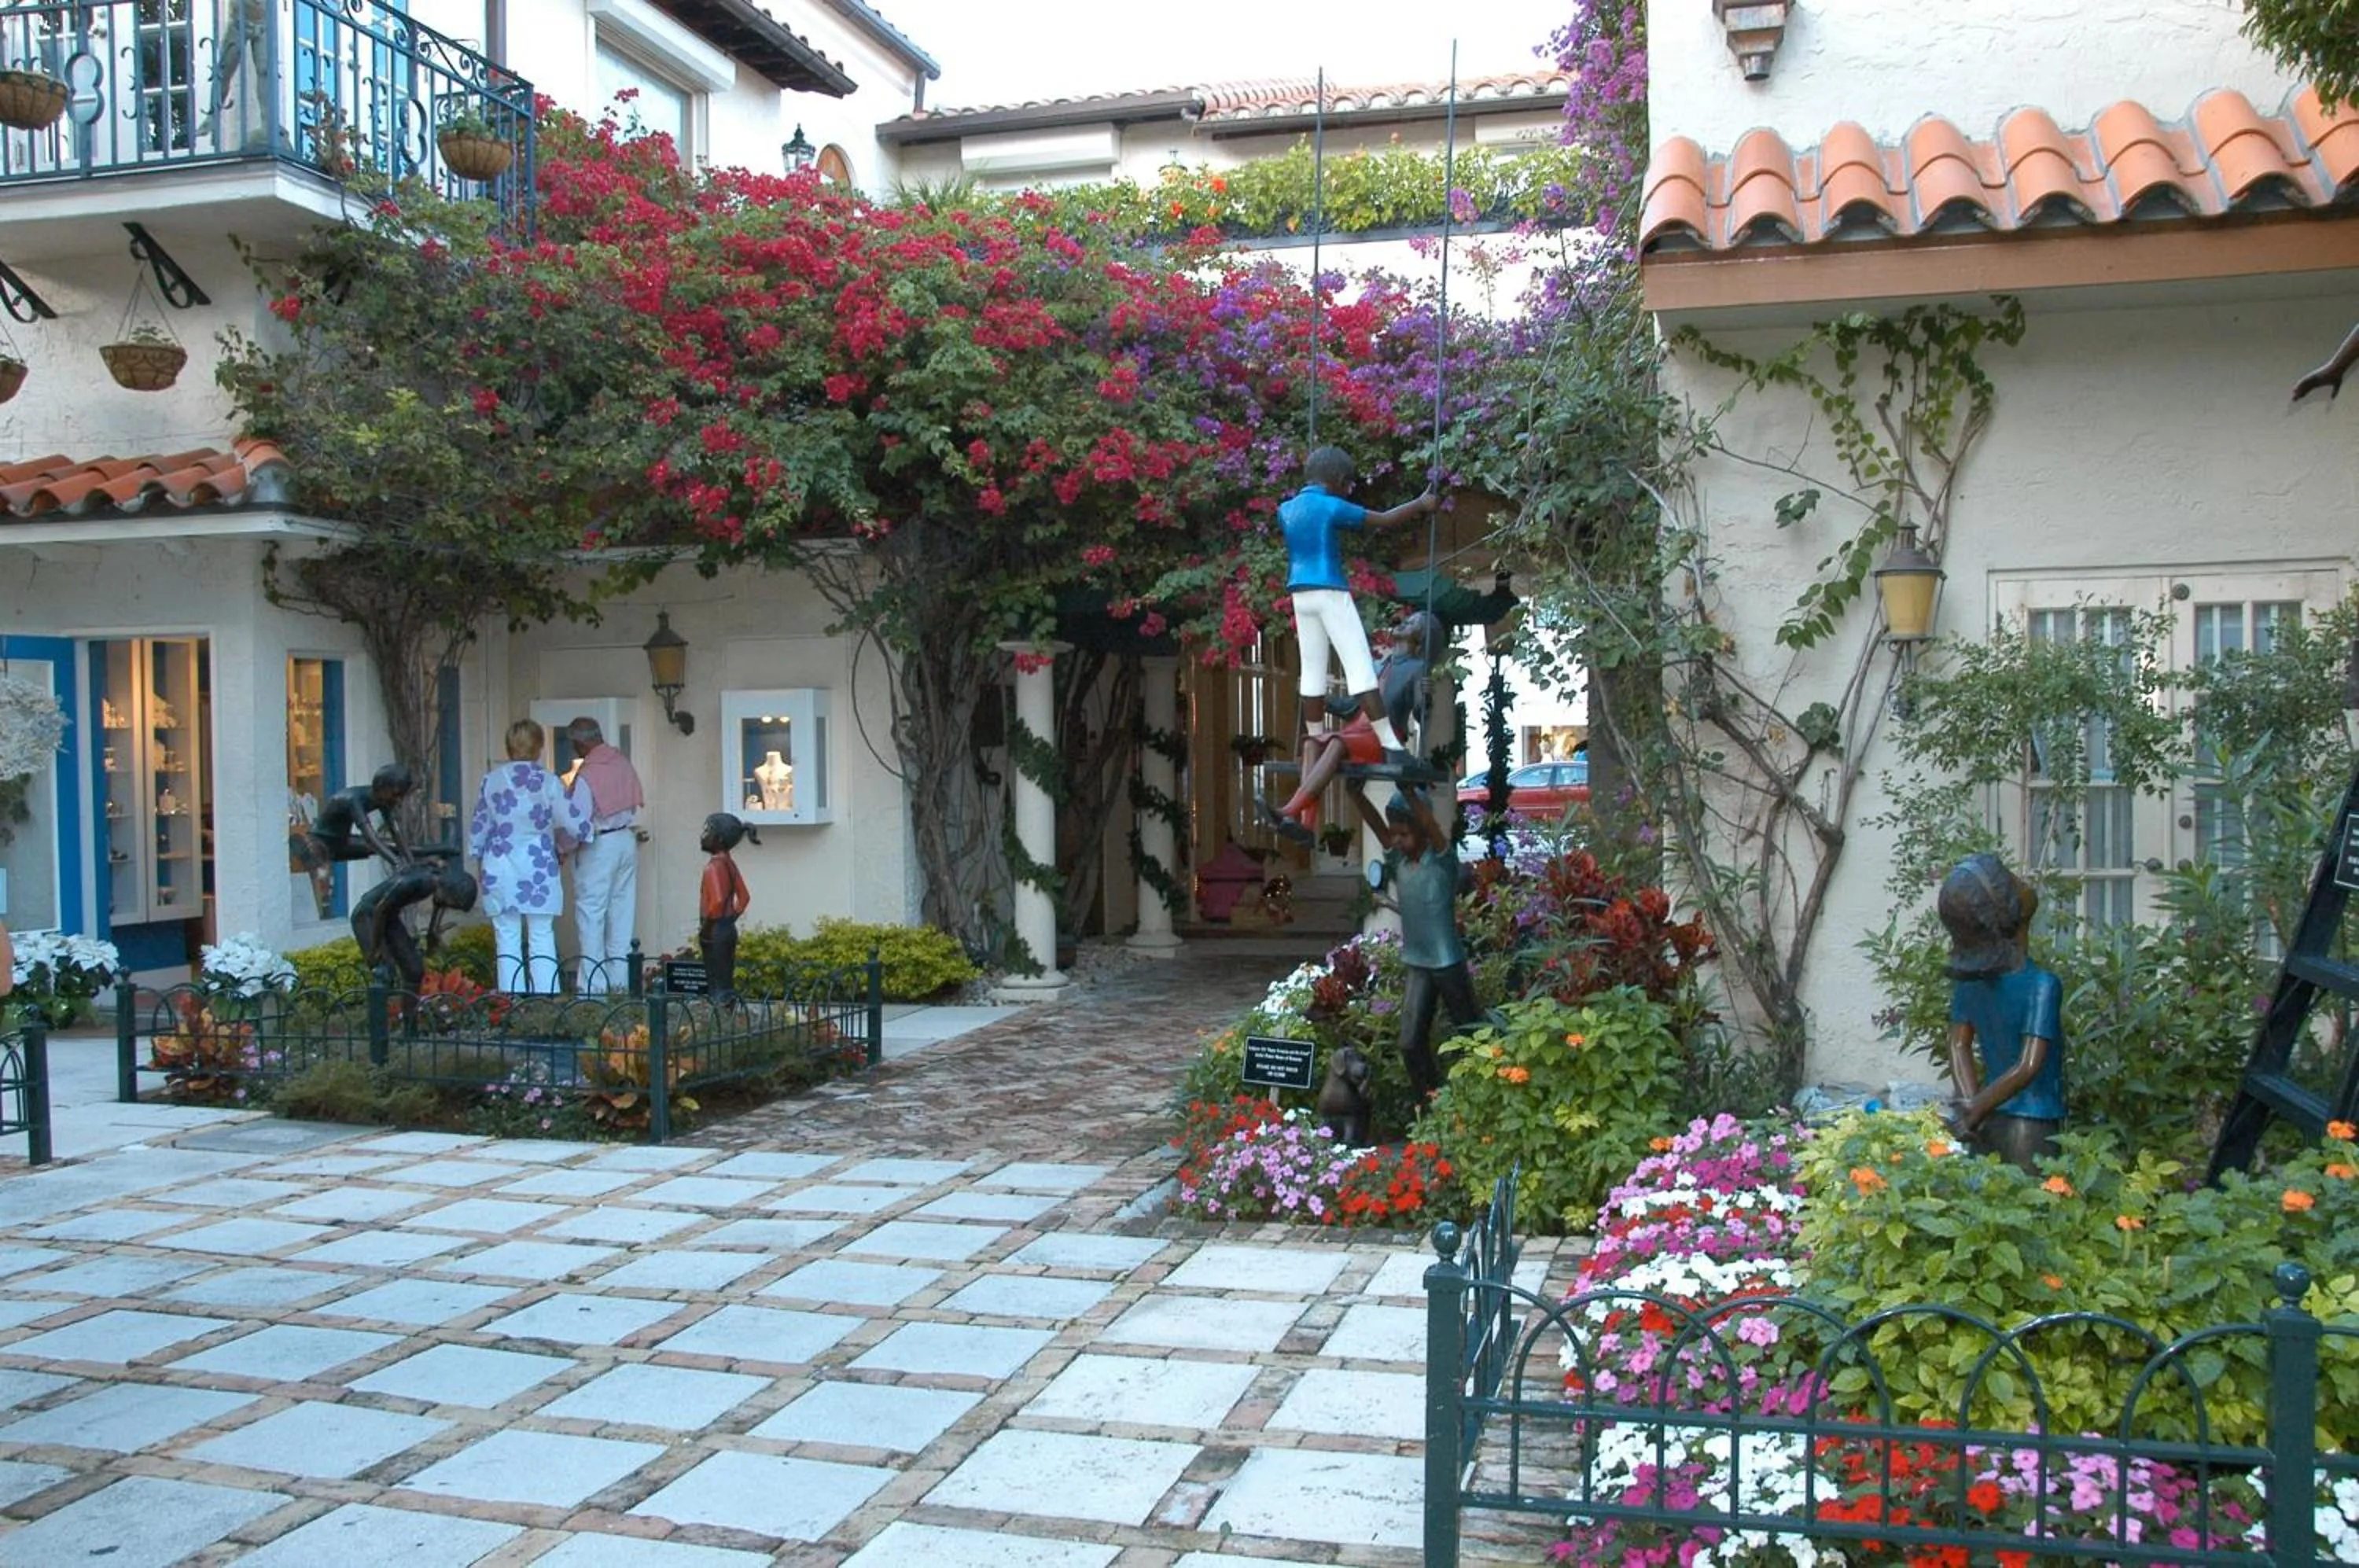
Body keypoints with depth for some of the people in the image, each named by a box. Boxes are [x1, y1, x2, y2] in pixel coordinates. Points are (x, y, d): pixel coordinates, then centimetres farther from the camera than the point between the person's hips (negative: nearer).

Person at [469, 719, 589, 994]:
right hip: (537, 868, -2)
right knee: (542, 938, 5)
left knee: (507, 938, 7)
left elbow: (479, 826, 7)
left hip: (499, 867, 2)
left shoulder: (491, 780, 0)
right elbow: (575, 825, -9)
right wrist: (564, 846, 13)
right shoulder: (548, 782, -7)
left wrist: (479, 861, 20)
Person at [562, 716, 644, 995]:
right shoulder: (623, 763, 2)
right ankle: (620, 980, 16)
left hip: (599, 846, -7)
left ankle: (594, 985, -1)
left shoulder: (585, 776, -18)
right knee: (622, 912, 11)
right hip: (628, 841, 7)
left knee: (591, 914, 0)